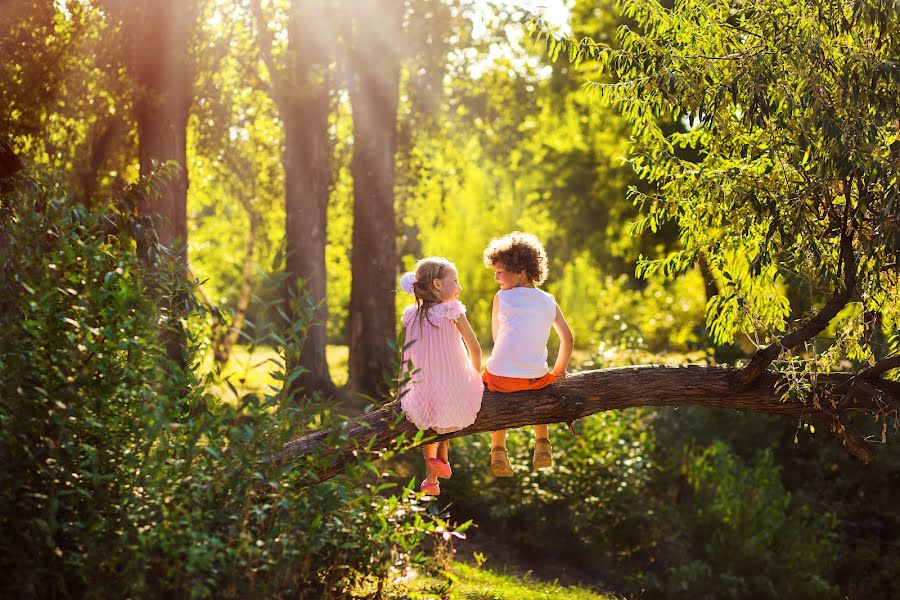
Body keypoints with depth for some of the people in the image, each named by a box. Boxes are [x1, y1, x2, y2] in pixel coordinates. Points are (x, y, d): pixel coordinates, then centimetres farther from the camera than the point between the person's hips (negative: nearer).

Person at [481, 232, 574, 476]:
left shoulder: (502, 298, -3)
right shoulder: (548, 301, 6)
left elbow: (497, 338, 7)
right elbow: (568, 340, 9)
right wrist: (558, 371, 22)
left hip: (499, 378, -2)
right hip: (535, 377, 2)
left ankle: (498, 450, 22)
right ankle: (542, 444, 33)